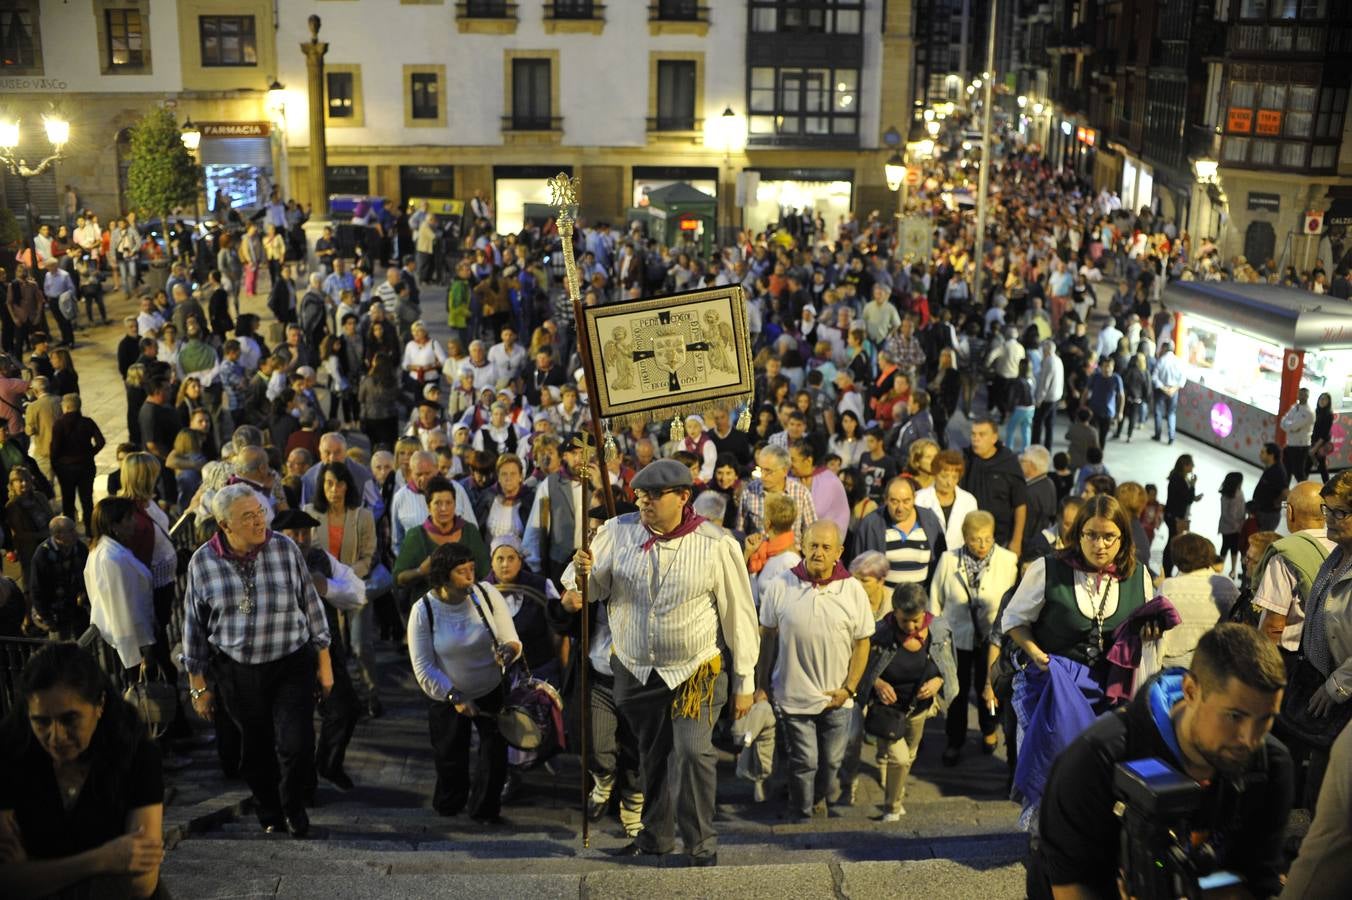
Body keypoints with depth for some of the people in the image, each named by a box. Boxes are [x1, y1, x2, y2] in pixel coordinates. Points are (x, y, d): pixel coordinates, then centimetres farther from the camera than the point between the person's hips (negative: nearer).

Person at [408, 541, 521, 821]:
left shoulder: (486, 594, -15)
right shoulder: (423, 611, -17)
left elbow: (511, 639, -9)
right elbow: (423, 667, -15)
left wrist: (509, 649, -33)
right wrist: (454, 697, -23)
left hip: (491, 692, 1)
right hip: (447, 697, -1)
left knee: (495, 751, -1)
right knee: (450, 757, 14)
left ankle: (485, 809, 23)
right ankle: (448, 806, 43)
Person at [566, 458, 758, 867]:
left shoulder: (717, 545, -14)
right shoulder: (617, 532, -7)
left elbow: (739, 614, -7)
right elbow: (593, 589, 0)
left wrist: (744, 682, -4)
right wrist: (580, 572, -26)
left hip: (695, 671, -3)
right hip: (635, 671, 4)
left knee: (693, 752, -12)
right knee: (652, 754, 17)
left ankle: (702, 844, 7)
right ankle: (656, 834, 36)